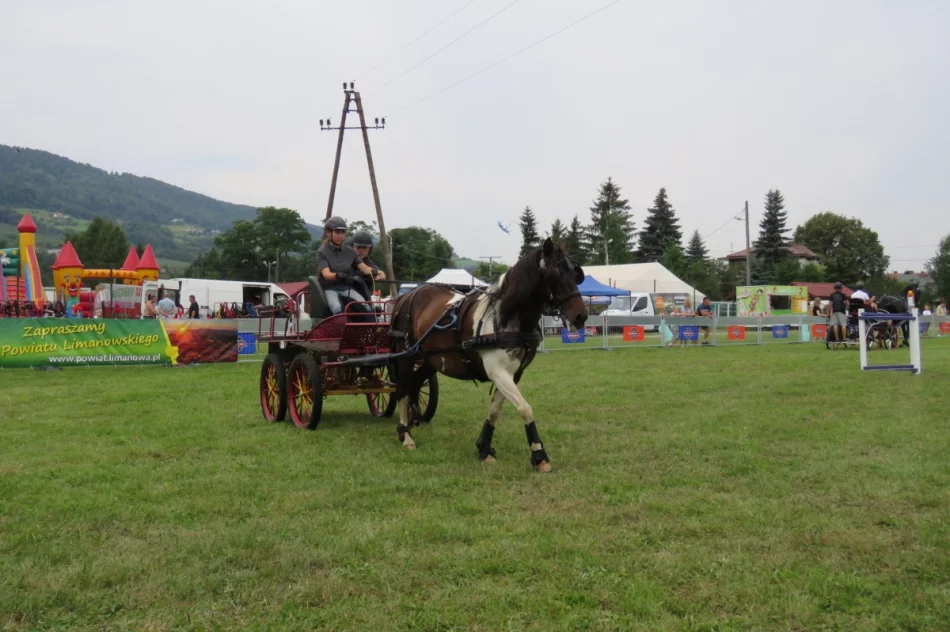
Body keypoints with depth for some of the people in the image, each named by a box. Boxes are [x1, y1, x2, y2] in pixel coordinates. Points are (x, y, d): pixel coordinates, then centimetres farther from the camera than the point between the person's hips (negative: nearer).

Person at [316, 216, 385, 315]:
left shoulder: (350, 252, 11)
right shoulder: (322, 252, 0)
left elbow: (364, 267, -1)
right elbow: (326, 274, -16)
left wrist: (376, 272, -24)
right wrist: (337, 275, -39)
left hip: (347, 288, 3)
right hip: (330, 288, -3)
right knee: (338, 309, -34)